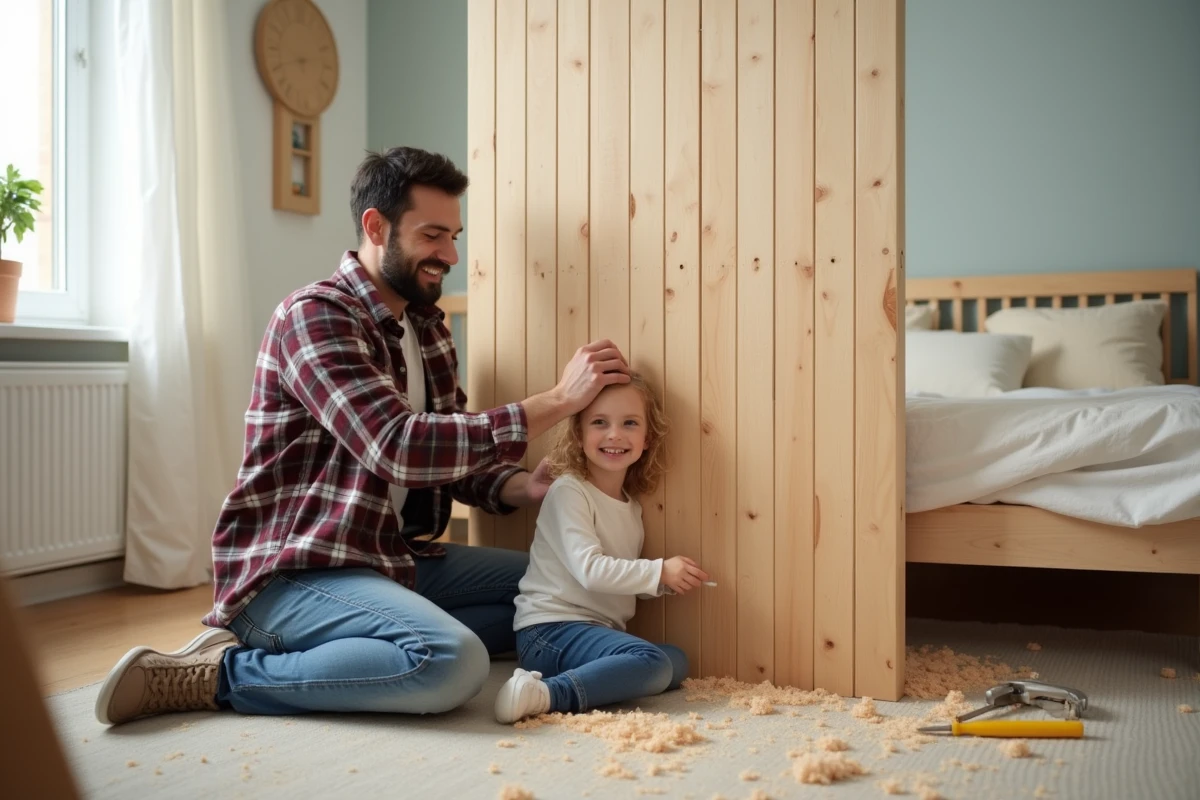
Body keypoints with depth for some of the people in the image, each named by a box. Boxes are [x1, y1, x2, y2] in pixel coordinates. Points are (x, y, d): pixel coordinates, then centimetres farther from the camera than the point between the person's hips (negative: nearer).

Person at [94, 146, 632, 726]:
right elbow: (399, 447, -26)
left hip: (390, 558, 9)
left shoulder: (428, 330, 12)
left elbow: (457, 459, 12)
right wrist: (557, 402, -23)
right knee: (456, 661, -31)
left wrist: (524, 487, -10)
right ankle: (219, 674, -13)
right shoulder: (315, 315, -14)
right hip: (290, 571, -9)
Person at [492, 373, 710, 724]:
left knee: (677, 661, -3)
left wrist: (667, 581, 0)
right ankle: (545, 694, -27)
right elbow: (589, 569, -19)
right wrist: (660, 571, -17)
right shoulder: (568, 491, -10)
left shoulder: (631, 507, 16)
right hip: (550, 630, -9)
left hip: (595, 629, 9)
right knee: (652, 662, -24)